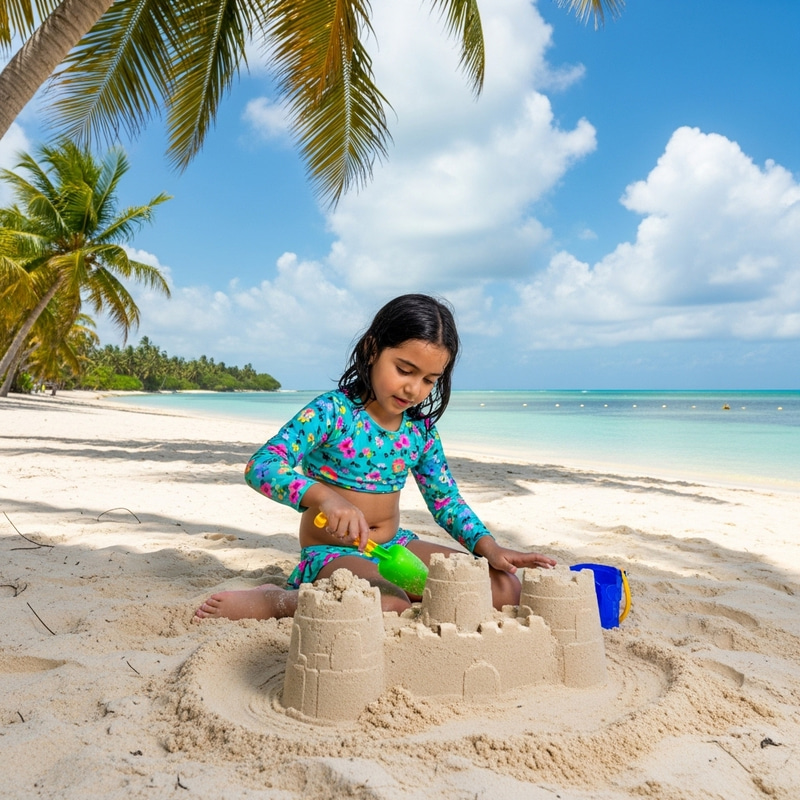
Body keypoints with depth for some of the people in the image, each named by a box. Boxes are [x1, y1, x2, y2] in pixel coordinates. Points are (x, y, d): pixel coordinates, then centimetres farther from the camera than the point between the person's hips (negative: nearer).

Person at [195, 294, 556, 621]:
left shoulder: (420, 427, 4)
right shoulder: (332, 411, -14)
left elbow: (446, 499, 9)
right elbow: (261, 465, -24)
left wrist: (489, 547, -7)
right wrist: (325, 497, -41)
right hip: (330, 552, -6)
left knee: (504, 587, -6)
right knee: (389, 607, -37)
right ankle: (273, 600, -14)